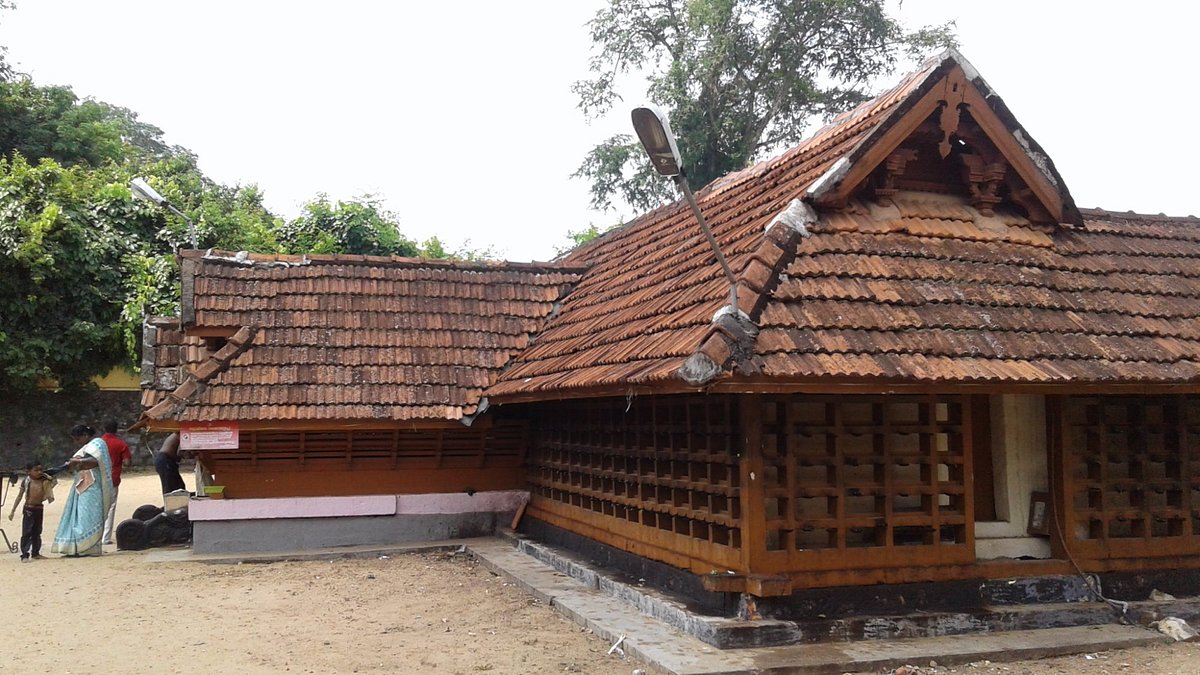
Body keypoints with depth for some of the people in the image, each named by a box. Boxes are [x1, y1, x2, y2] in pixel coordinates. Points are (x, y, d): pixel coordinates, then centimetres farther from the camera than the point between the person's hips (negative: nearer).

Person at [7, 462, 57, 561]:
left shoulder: (44, 481, -1)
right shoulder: (26, 481, -6)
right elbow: (19, 496, 2)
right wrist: (12, 511, 3)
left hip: (39, 509, 3)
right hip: (28, 509, -3)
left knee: (37, 532, 12)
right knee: (26, 532, -6)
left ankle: (35, 553, 22)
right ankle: (25, 554, -4)